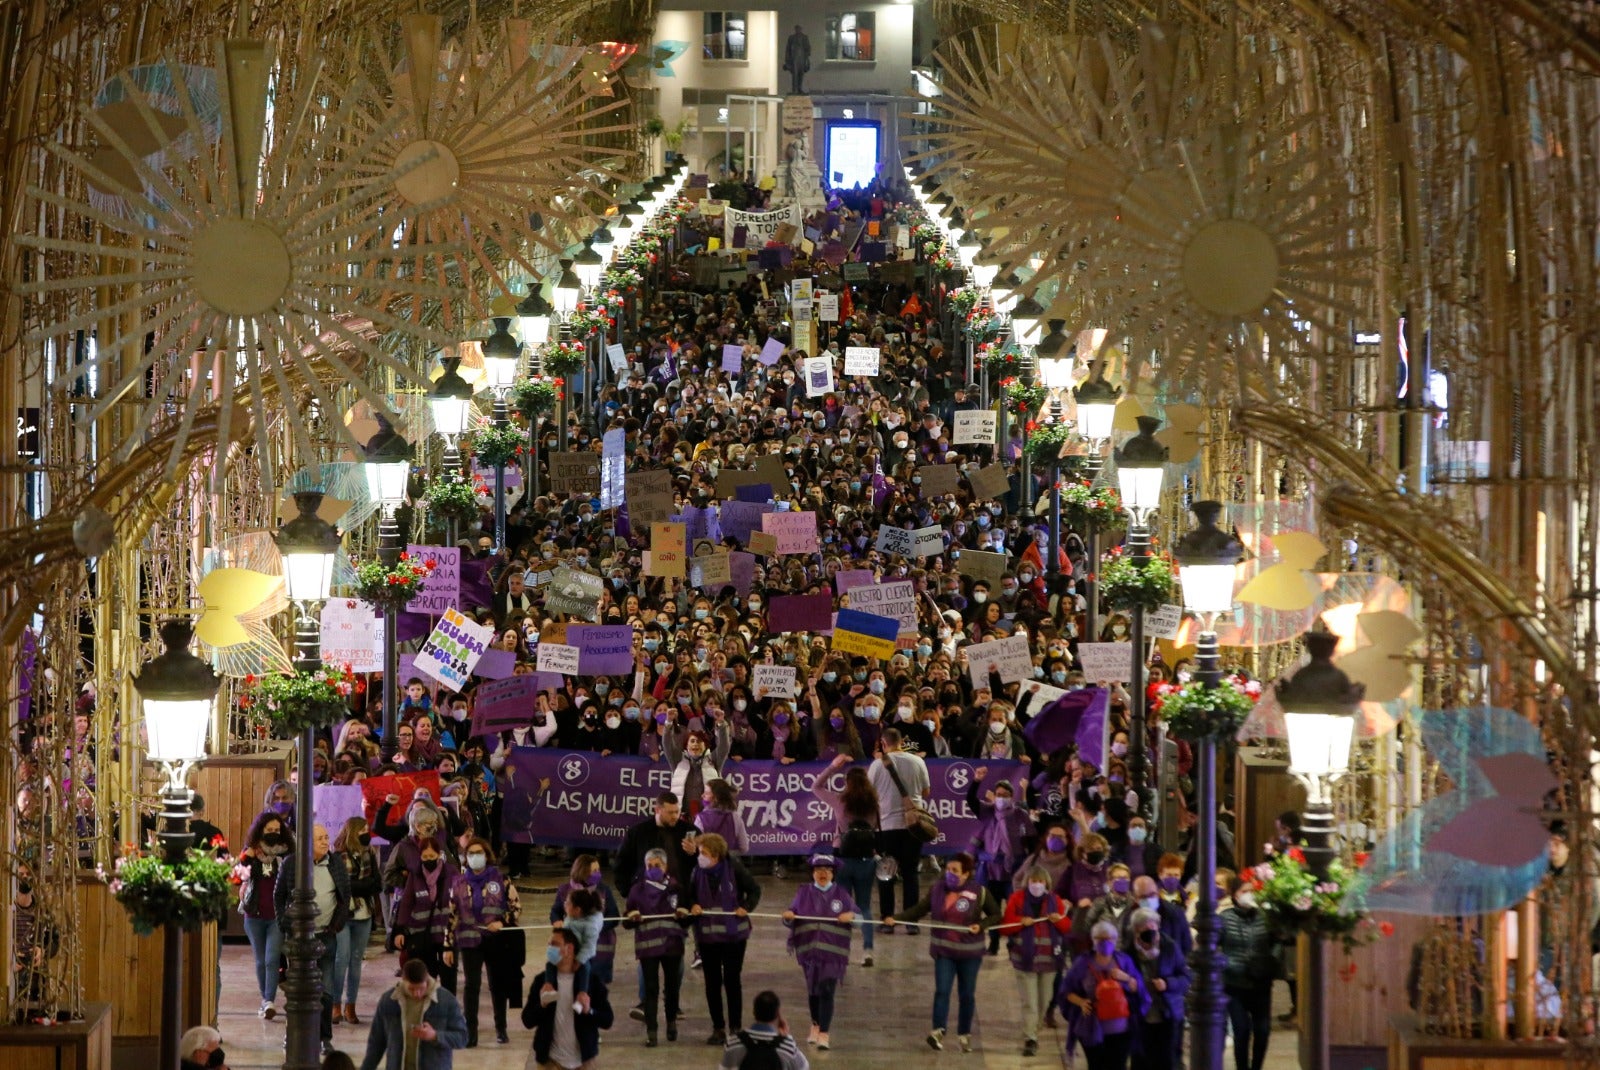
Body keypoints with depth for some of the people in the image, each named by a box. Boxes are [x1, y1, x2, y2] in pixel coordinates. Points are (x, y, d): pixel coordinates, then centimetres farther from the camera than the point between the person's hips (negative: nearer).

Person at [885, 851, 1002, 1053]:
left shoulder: (980, 893, -8)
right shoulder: (937, 890, 0)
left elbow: (996, 915, 1)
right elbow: (919, 910, 5)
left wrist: (981, 925, -17)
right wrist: (895, 918, -6)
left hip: (970, 952, -1)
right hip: (943, 950, 1)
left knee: (967, 994, 8)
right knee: (942, 990, -13)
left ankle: (965, 1034, 20)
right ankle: (938, 1031, -21)